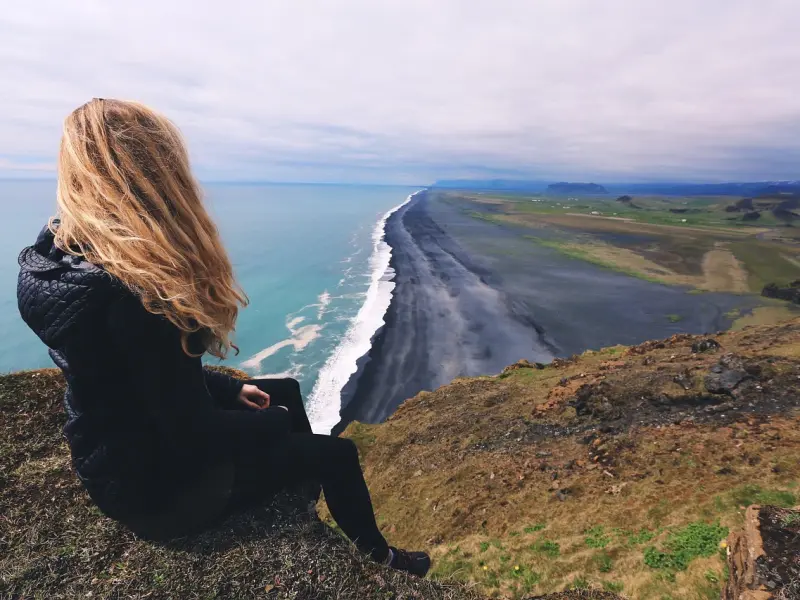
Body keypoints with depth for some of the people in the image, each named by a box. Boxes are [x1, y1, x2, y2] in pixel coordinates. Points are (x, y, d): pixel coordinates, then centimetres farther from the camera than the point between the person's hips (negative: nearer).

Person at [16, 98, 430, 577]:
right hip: (159, 484, -8)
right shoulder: (132, 294, -35)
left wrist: (232, 389, 6)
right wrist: (275, 422, -9)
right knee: (338, 455, 5)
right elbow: (194, 432, -28)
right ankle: (376, 556, 35)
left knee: (287, 390, 21)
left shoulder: (58, 257, -4)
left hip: (124, 455, 9)